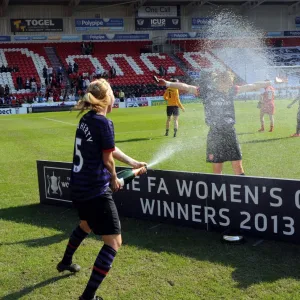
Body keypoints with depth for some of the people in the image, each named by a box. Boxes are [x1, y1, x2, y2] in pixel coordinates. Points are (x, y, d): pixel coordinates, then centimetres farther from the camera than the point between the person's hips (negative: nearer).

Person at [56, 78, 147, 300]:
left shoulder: (86, 120, 8)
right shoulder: (104, 123, -18)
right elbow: (108, 159, -11)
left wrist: (133, 163, 25)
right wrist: (114, 179, 9)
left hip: (79, 187, 10)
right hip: (96, 190, -9)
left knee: (86, 224, 36)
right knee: (114, 241, -3)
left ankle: (66, 262, 56)